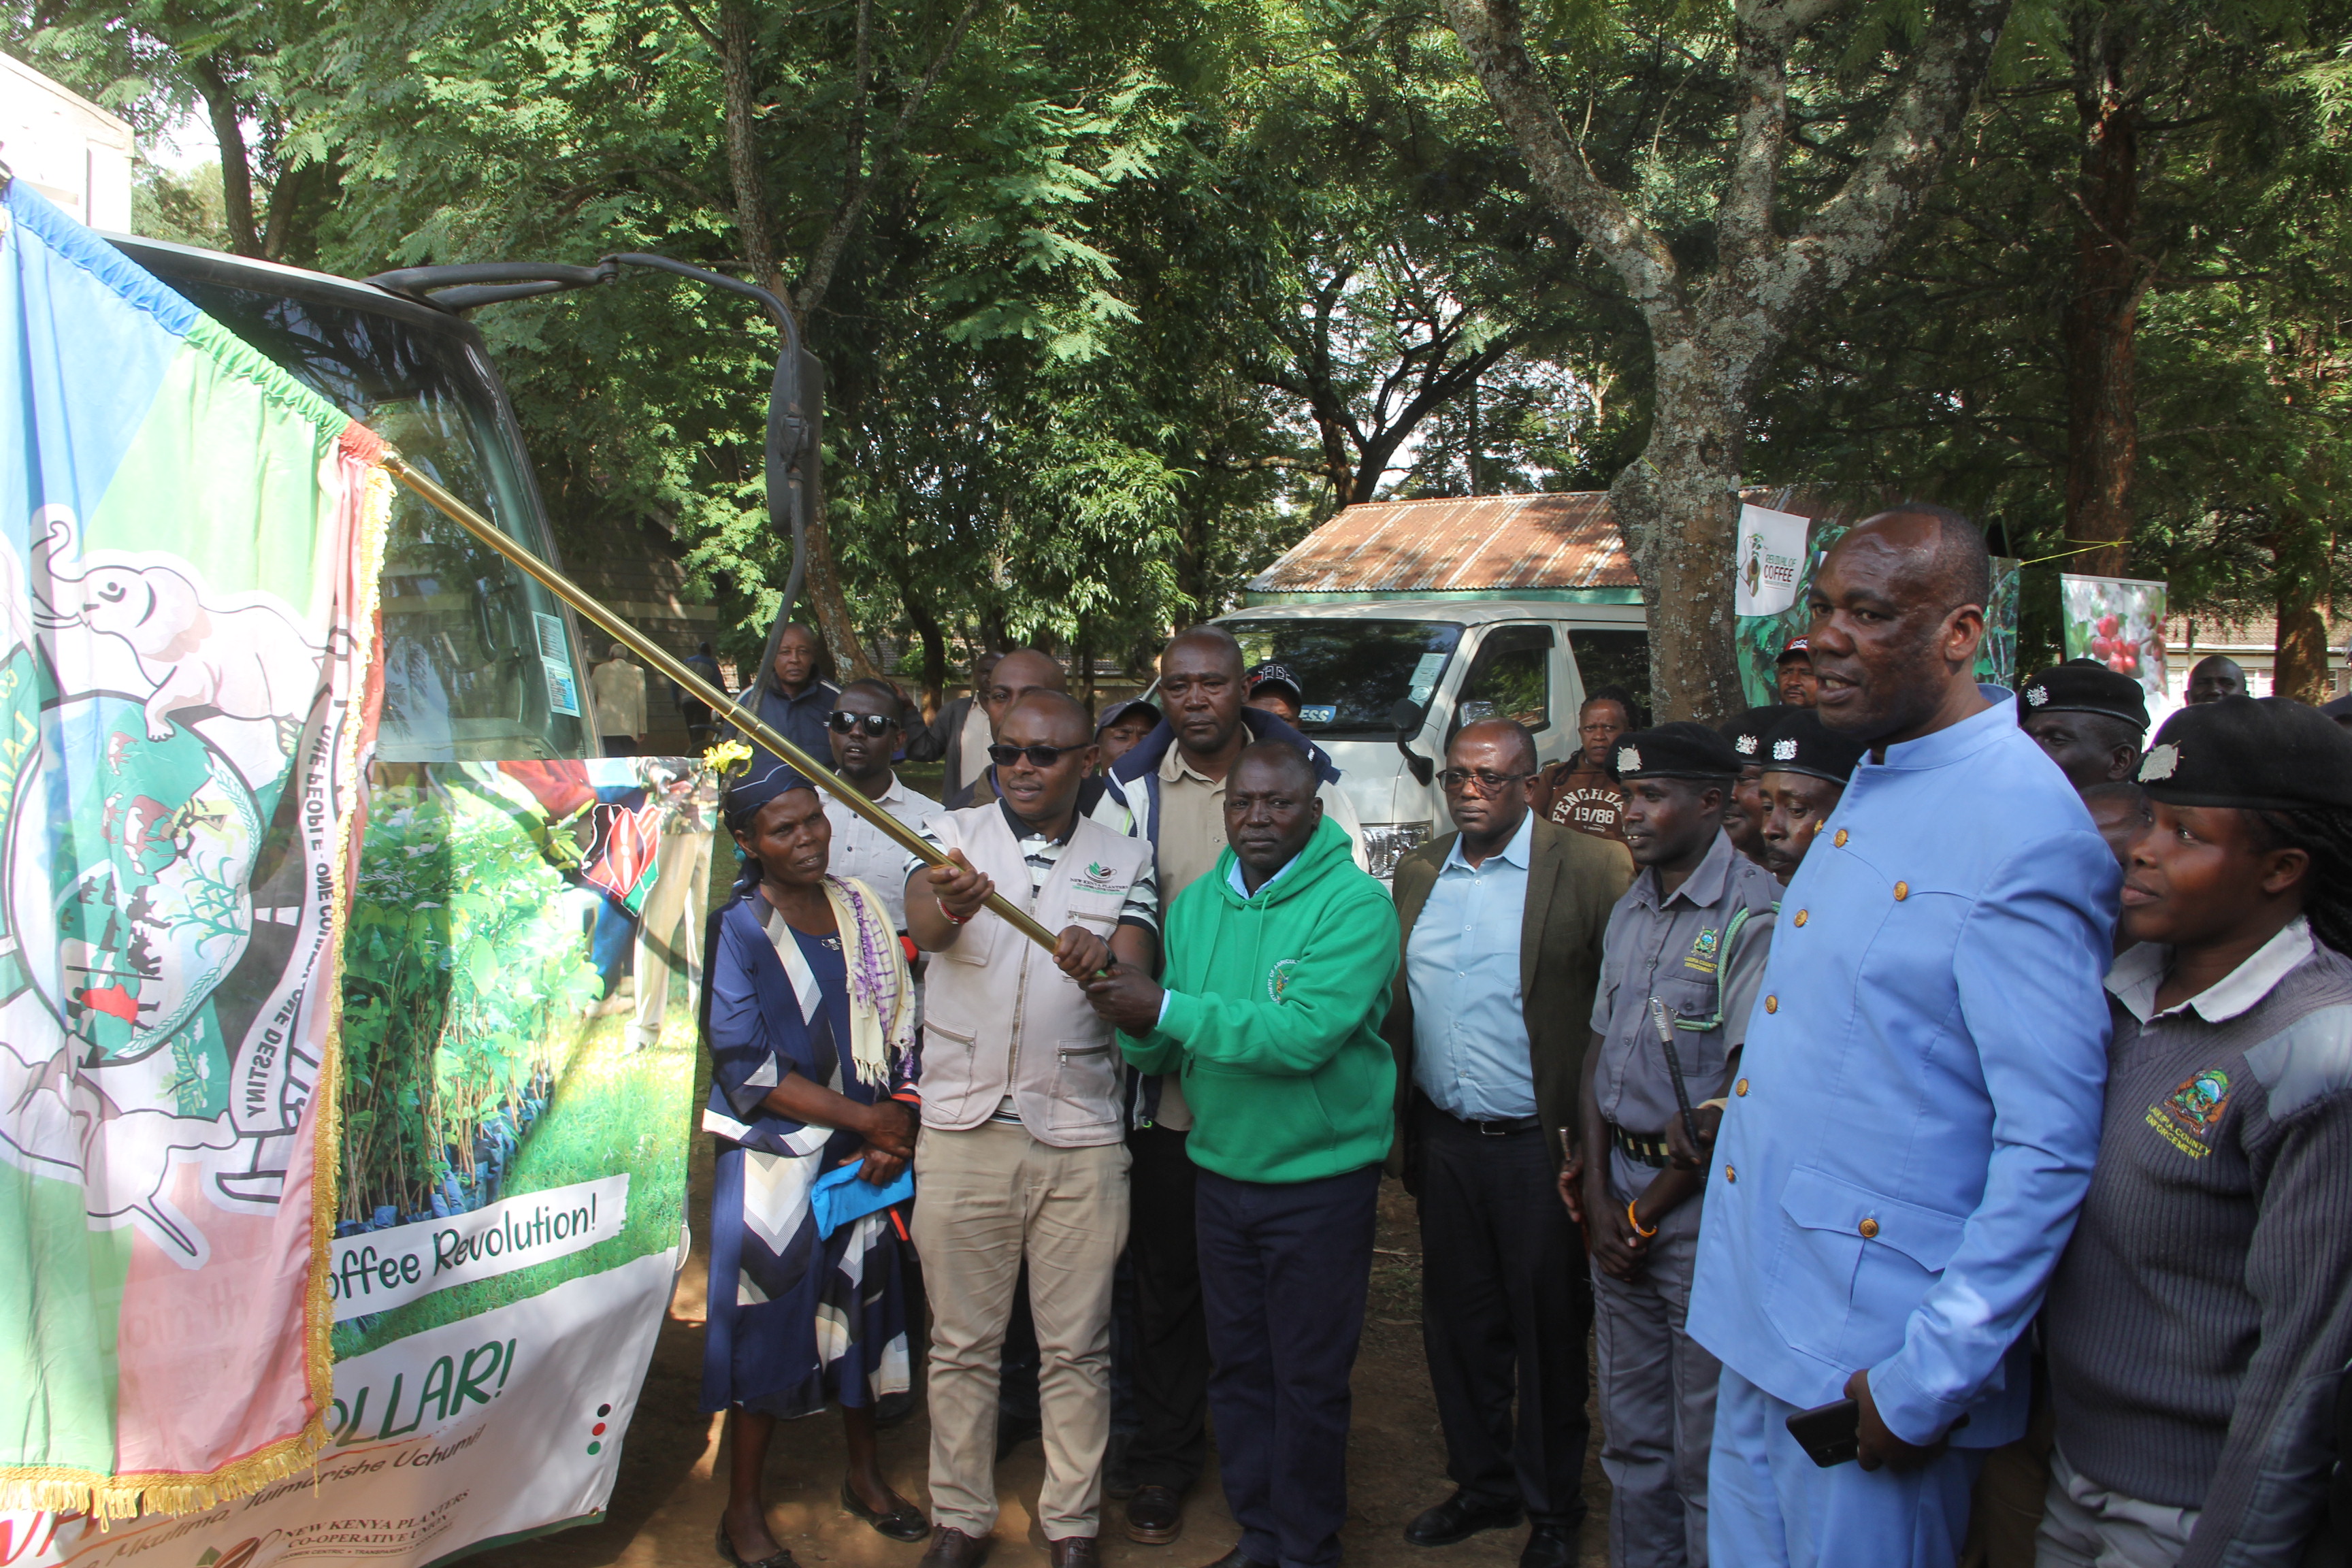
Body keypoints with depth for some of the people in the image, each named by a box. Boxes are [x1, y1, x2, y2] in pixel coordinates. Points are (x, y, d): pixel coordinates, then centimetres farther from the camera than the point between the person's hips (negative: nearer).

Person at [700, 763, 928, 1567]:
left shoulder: (859, 908, 3)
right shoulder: (733, 930, -12)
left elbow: (899, 1029, 6)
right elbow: (751, 1072, -16)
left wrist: (898, 1129, -8)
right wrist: (868, 1118, -15)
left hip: (865, 1159, 5)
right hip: (774, 1159, -5)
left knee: (865, 1306, 16)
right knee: (765, 1323, 5)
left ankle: (864, 1471, 36)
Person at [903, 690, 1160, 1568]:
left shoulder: (1124, 860, 6)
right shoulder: (954, 837, 3)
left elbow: (1136, 974, -9)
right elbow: (920, 922, -19)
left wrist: (1105, 962, -34)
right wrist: (948, 906, -44)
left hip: (1080, 1136, 0)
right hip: (962, 1126, 0)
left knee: (1077, 1346, 8)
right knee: (961, 1340, 11)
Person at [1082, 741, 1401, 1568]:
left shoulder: (1355, 903, -16)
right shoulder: (1196, 903, 4)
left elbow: (1307, 1034, -29)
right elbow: (1166, 1053, 5)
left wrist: (1166, 1008, -28)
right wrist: (1134, 1021, -18)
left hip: (1321, 1181, -5)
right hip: (1222, 1168, 5)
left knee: (1308, 1381, 8)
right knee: (1237, 1367, 17)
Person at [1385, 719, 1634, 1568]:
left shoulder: (1591, 868, -9)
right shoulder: (1417, 873, 7)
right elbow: (1398, 1004, 11)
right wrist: (1398, 1130, 7)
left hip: (1535, 1142, -5)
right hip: (1441, 1139, 5)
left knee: (1548, 1332, 10)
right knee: (1458, 1323, 16)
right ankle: (1482, 1485, 35)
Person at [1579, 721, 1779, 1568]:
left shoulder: (1755, 914, -15)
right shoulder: (1630, 910, 11)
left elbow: (1744, 1093, -16)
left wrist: (1650, 1208, -9)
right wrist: (1599, 1195, 3)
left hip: (1703, 1204, -7)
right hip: (1620, 1189, 7)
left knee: (1705, 1443, 3)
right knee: (1629, 1432, 17)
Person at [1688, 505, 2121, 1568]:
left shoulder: (2027, 832, -19)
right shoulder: (1874, 782, 9)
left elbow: (2051, 1147, -21)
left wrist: (1930, 1380, -19)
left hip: (1870, 1347, -8)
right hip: (1763, 1313, 8)